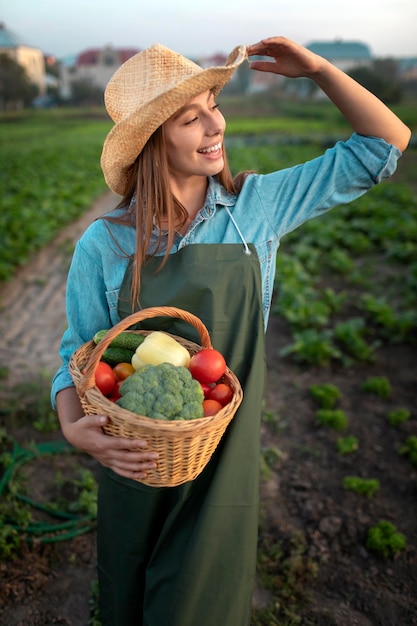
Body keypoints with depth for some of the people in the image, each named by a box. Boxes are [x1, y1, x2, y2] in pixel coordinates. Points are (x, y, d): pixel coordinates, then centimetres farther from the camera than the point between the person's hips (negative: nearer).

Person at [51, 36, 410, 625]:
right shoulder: (103, 244, -10)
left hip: (225, 466, 0)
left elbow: (384, 145, 0)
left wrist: (315, 67, -8)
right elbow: (79, 354, -2)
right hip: (133, 465, 1)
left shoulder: (257, 206, -6)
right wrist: (73, 426, -21)